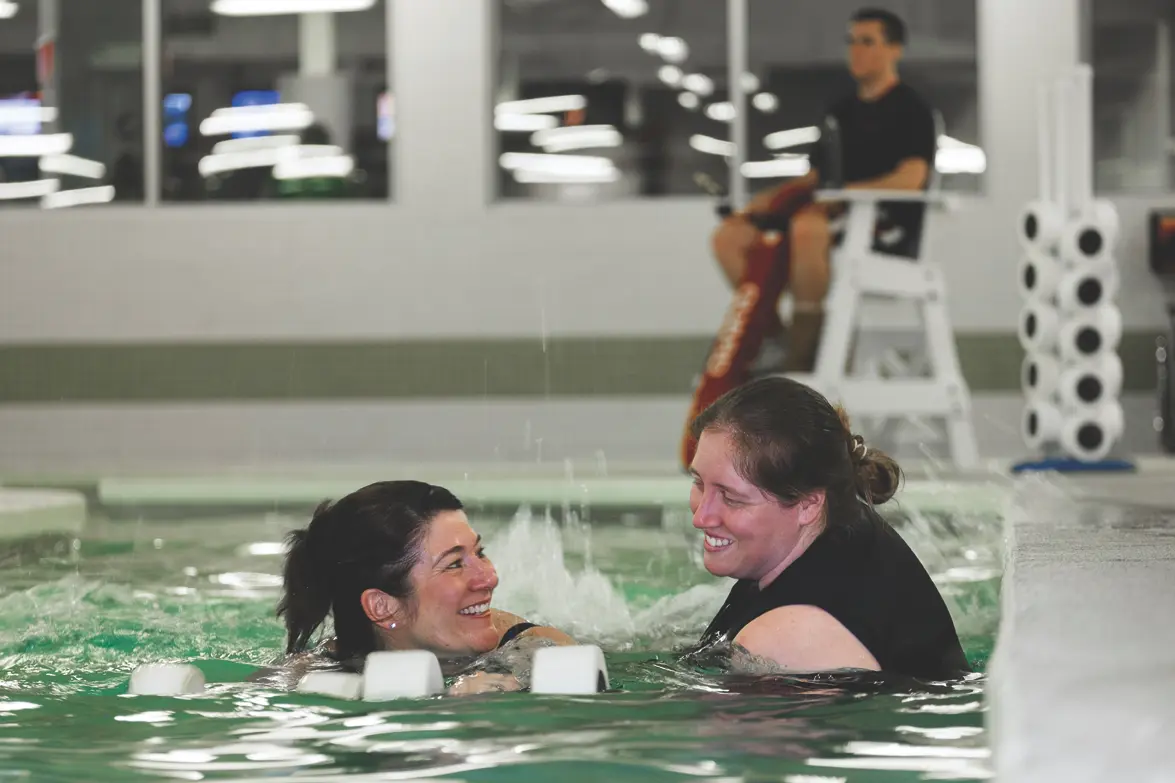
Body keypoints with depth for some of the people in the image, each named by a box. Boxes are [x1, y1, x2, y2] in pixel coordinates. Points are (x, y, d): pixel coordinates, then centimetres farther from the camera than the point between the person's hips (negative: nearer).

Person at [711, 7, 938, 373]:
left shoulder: (911, 110, 1)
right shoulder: (842, 110, 25)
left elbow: (911, 179, -14)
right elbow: (814, 176, 25)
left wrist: (845, 194, -25)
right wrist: (772, 195, 5)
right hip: (835, 215, 8)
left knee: (805, 229, -40)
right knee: (730, 235, -10)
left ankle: (803, 350, -33)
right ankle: (771, 334, -7)